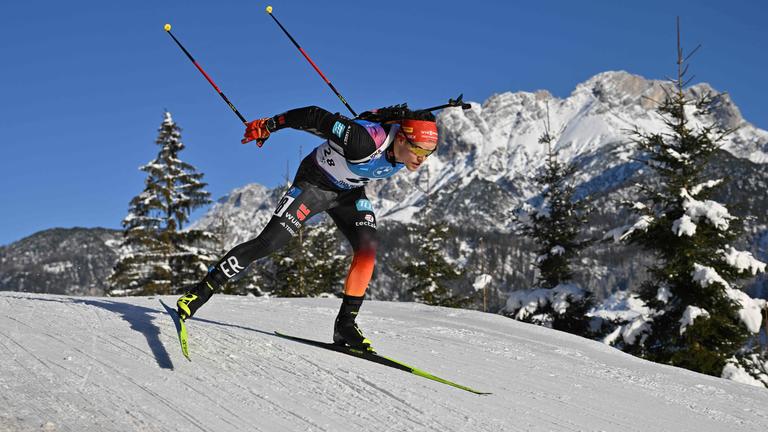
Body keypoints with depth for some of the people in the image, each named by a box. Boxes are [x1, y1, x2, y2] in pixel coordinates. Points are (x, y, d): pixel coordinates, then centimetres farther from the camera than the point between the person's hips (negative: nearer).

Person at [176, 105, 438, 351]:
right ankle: (202, 291, -3)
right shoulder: (367, 140, -39)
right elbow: (316, 117, -29)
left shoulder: (413, 146, -19)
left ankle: (345, 324, -4)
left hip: (351, 192, 6)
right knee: (267, 243, -13)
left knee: (367, 251, -15)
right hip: (316, 182, -6)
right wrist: (268, 125, -22)